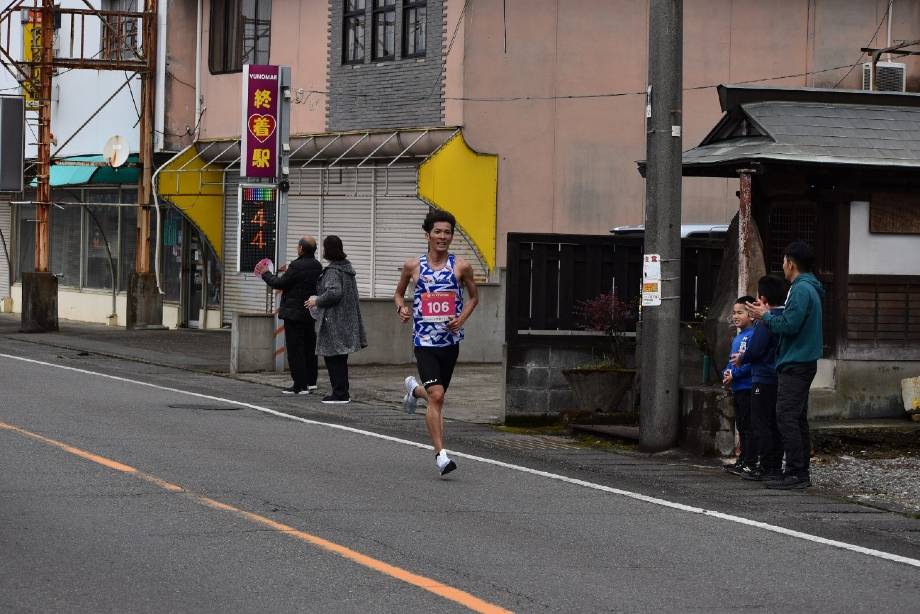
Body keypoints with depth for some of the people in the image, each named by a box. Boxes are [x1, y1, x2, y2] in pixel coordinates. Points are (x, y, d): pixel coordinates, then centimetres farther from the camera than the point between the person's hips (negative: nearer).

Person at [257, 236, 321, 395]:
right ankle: (311, 381, 25)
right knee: (309, 348, 17)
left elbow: (279, 284, -13)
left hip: (295, 313, -8)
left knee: (295, 349, -4)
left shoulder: (297, 267, -19)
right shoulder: (317, 266, 5)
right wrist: (288, 272, 25)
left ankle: (300, 385, -5)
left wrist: (266, 274, 2)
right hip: (311, 314, 8)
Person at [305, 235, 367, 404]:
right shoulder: (347, 268, 13)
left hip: (334, 323, -9)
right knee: (340, 360, 15)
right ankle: (343, 393, 19)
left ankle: (340, 393, -3)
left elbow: (333, 292, -29)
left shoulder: (332, 271, -16)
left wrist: (317, 300, -13)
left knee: (334, 359, -3)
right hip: (347, 320, 9)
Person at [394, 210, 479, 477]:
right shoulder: (413, 266, 0)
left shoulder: (461, 266, 0)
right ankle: (441, 454, -14)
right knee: (436, 396, -15)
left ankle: (415, 389, 53)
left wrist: (461, 319, -3)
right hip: (425, 341, -2)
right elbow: (399, 292, 17)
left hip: (450, 341, 3)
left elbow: (473, 296, 14)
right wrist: (402, 307, -5)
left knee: (437, 394, 17)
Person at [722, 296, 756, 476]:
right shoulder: (737, 338, 18)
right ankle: (742, 461, 19)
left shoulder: (752, 335, -12)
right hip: (737, 388, 10)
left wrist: (734, 375, -18)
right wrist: (726, 374, 4)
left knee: (747, 426, -8)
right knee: (741, 427, 14)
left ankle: (748, 463, -7)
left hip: (748, 387, -10)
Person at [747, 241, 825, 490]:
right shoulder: (810, 289, 18)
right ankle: (801, 473, 15)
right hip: (801, 363, 11)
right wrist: (769, 314, 13)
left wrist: (766, 316, -8)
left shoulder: (801, 290, -15)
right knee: (798, 419, 12)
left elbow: (789, 325, -23)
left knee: (786, 417, -11)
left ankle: (795, 473, -13)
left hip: (795, 365, -11)